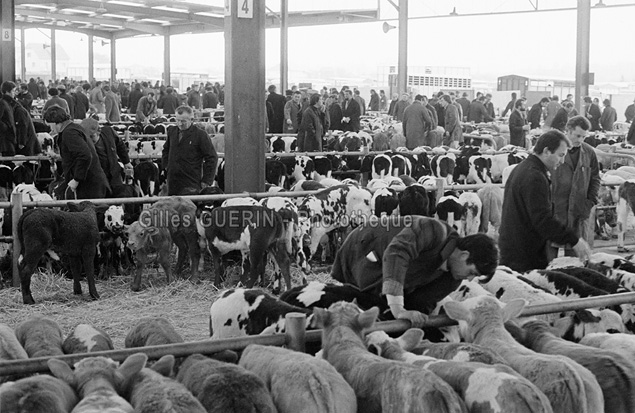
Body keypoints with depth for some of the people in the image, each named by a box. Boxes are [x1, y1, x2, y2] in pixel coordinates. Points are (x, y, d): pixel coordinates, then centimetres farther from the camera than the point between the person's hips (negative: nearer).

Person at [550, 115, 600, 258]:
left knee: (575, 253, 7)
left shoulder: (589, 152, 6)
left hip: (580, 212, 3)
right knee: (550, 251, -1)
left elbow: (595, 178, 16)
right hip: (554, 210, -3)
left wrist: (592, 202, 5)